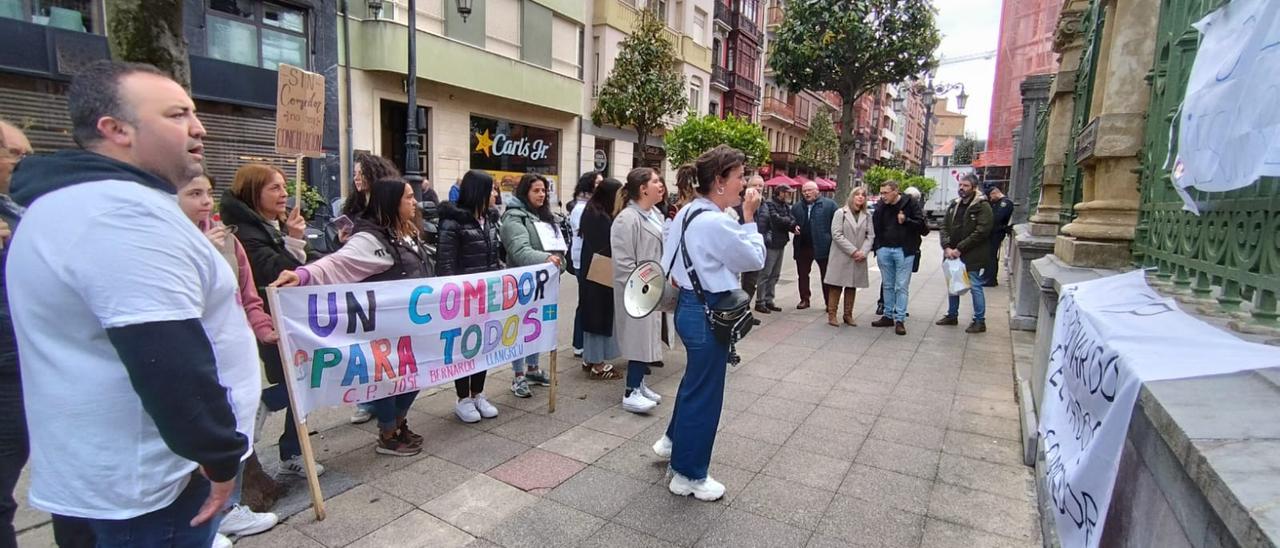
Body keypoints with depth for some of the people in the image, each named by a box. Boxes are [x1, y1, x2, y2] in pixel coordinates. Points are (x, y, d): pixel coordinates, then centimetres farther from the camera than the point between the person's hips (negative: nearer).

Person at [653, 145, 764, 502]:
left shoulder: (687, 213, 6)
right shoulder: (716, 223, -24)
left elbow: (671, 260, 13)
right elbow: (755, 260, -13)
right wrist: (749, 217, -6)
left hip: (689, 305, 10)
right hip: (707, 313, -10)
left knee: (696, 379, 28)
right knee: (704, 392, 6)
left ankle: (674, 440, 48)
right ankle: (688, 475, 23)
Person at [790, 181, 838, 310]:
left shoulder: (829, 204, -1)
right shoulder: (796, 207, 12)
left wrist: (832, 240, -13)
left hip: (822, 246, -4)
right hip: (803, 246, 4)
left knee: (826, 276, 5)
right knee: (803, 275, 10)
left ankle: (829, 302, 14)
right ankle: (804, 299, 23)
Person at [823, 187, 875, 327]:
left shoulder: (867, 216, 9)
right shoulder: (841, 213, -3)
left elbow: (870, 236, 5)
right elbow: (836, 235, -10)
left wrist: (864, 251, -12)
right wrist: (853, 251, -15)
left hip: (859, 259, 4)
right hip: (841, 257, -4)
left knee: (852, 286, 10)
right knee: (836, 286, -1)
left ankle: (848, 314, 20)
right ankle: (831, 314, 6)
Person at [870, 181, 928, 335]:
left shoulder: (910, 204, -7)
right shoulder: (881, 206, 5)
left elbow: (922, 225, -8)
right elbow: (875, 227, 14)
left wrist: (906, 221, -22)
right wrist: (876, 246, 5)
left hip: (904, 251, -4)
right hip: (884, 250, 4)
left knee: (902, 286, 0)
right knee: (887, 285, 11)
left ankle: (900, 320, 5)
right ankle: (888, 316, 21)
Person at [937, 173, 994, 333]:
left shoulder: (982, 206, -10)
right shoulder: (954, 205, 9)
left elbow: (981, 232, -18)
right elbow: (944, 226, 6)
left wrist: (960, 249, -19)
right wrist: (947, 247, -10)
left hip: (973, 257, -6)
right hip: (953, 254, 6)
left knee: (975, 287, 1)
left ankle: (979, 321, 13)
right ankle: (952, 315, 31)